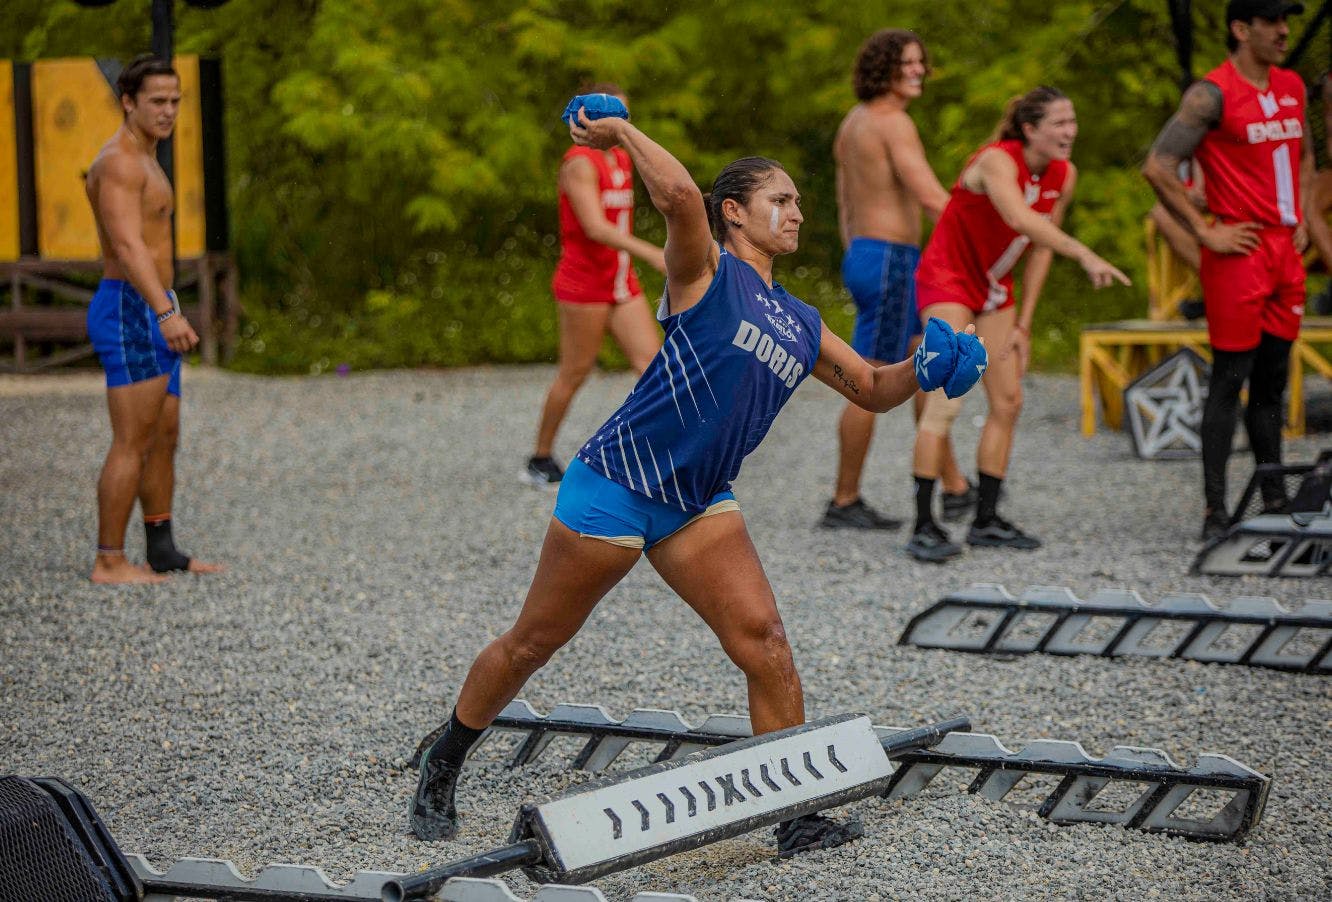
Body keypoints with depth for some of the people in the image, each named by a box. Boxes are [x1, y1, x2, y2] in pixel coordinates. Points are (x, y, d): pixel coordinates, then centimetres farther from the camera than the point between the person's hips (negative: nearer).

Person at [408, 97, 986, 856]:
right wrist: (621, 132, -15)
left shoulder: (801, 324, 14)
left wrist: (924, 371, 1)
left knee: (764, 640, -12)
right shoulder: (705, 271, -8)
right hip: (616, 484, -6)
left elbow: (871, 389, 20)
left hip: (699, 506, 6)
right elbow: (678, 194, -27)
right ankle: (442, 770, 25)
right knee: (533, 644, 6)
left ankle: (798, 815, -8)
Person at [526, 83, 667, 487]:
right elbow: (595, 228, -25)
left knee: (651, 360, -4)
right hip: (583, 283, -8)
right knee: (575, 372, -1)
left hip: (621, 283, 8)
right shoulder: (580, 163, -14)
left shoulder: (622, 159, 13)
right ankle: (541, 458, 12)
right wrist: (650, 253, -34)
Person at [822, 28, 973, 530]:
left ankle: (955, 489, 17)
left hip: (863, 259, 10)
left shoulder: (854, 122, 16)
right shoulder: (893, 122, -15)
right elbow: (931, 198, -23)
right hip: (890, 263, -10)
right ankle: (845, 503, 3)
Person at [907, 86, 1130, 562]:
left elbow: (1041, 247, 5)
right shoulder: (997, 161, -26)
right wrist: (1085, 255, -56)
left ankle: (986, 520, 12)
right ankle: (923, 527, -16)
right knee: (946, 400, -17)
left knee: (1008, 402, 4)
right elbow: (1021, 219, -46)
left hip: (995, 288, 8)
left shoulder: (1064, 175, -3)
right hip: (947, 279, -8)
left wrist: (1023, 323, 2)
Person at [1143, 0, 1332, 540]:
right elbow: (1158, 167, -16)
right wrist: (1205, 232, -15)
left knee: (1272, 381, 13)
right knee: (1230, 381, -6)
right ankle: (1215, 509, -3)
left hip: (1285, 252, 7)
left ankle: (1275, 501, 20)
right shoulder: (1213, 94, -11)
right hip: (1239, 253, -7)